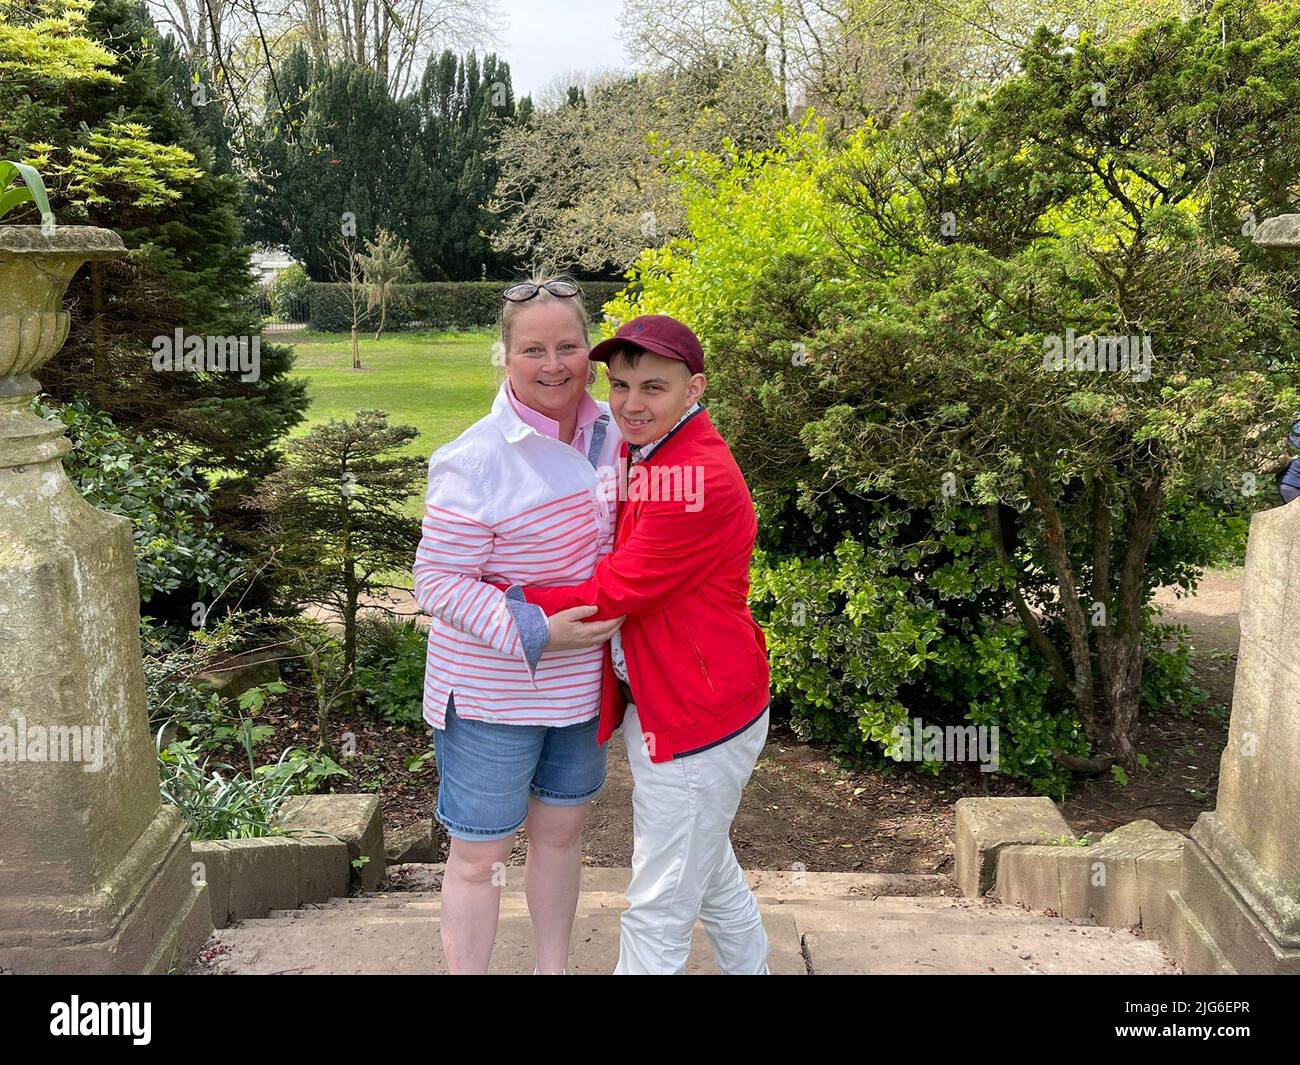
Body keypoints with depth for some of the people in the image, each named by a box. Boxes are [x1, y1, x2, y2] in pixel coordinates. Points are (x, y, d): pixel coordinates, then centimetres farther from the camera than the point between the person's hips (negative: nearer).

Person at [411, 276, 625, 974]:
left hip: (582, 681, 6)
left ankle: (554, 967, 43)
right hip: (493, 694, -6)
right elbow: (438, 583, -20)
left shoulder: (608, 432, -1)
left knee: (561, 828, 22)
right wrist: (535, 633, -28)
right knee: (479, 857, 7)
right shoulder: (476, 461, -22)